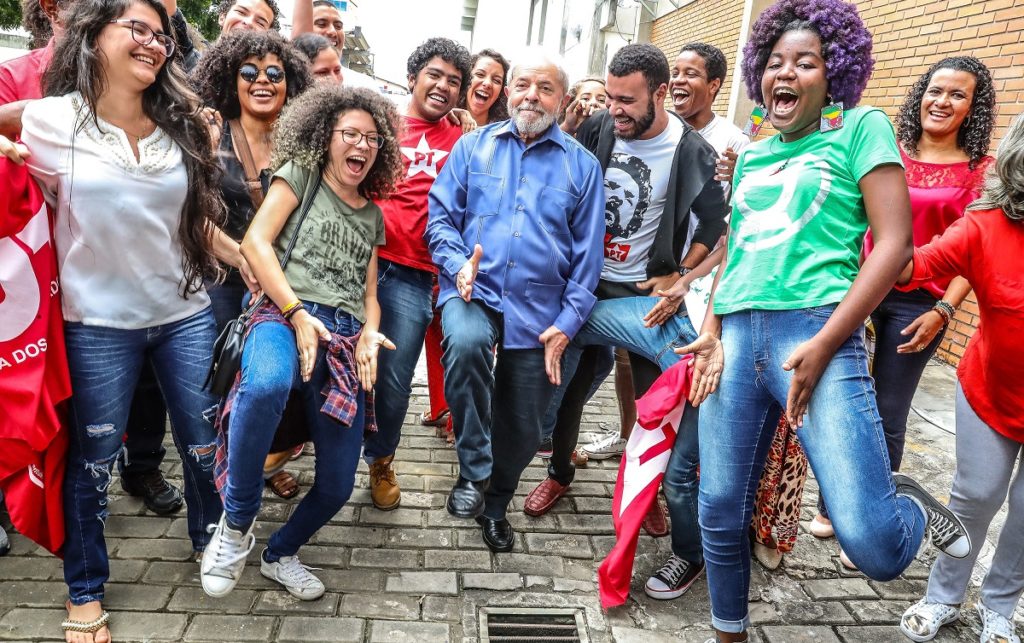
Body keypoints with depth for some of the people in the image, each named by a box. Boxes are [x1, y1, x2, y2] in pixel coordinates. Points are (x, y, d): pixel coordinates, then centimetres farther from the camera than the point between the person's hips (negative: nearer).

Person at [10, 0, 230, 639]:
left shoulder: (182, 126, 4)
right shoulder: (49, 121, -6)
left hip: (187, 315, 3)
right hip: (98, 324, -2)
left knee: (206, 444, 11)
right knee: (93, 460, 9)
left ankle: (212, 546, 38)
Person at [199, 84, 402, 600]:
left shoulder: (372, 215, 25)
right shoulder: (301, 173, 11)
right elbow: (255, 242, -2)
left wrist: (369, 333, 0)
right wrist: (297, 314, -14)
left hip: (347, 337, 5)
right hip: (286, 316, -5)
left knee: (338, 484, -1)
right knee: (265, 386, -43)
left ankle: (280, 554, 30)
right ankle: (236, 524, -20)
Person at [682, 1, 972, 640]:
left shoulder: (861, 127, 6)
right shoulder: (751, 156, 21)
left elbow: (894, 243, -4)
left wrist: (824, 345, -12)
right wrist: (712, 334, 5)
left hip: (816, 332, -5)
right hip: (737, 335, 5)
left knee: (874, 545, -12)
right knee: (721, 514, 7)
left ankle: (908, 503, 24)